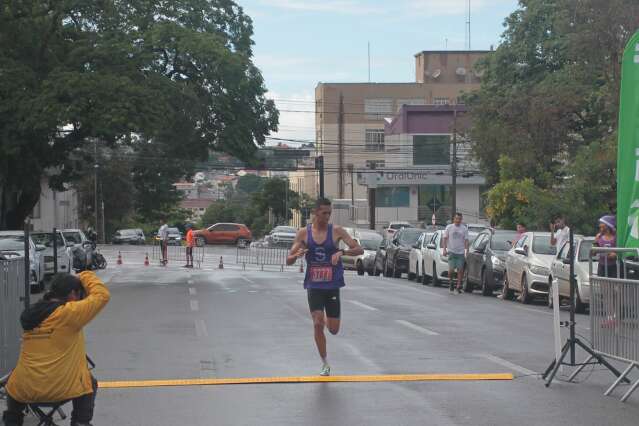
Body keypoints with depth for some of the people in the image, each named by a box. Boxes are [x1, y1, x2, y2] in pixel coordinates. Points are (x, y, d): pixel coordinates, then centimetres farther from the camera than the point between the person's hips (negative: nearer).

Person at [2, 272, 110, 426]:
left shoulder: (31, 314, 12)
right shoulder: (69, 313, -11)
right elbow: (102, 295, -4)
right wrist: (85, 276, 12)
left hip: (22, 391, 6)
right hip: (61, 389, -6)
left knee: (14, 386, 40)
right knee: (90, 383, 25)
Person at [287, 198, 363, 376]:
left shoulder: (336, 231, -4)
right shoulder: (303, 233, -1)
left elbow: (359, 250, -9)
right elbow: (288, 260, 2)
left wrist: (342, 252, -27)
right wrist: (297, 255, -21)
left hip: (332, 286, 0)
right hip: (313, 286, 0)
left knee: (333, 329, 3)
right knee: (317, 324, -11)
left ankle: (326, 320, 40)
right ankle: (325, 363, 4)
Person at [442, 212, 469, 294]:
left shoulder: (464, 229, 6)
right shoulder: (449, 227, 5)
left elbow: (466, 240, 5)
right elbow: (445, 239, 6)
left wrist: (467, 251, -3)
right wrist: (444, 249, -4)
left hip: (461, 252, 1)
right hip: (451, 251, -1)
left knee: (460, 270, -1)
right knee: (451, 269, -11)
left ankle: (459, 286, 6)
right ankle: (450, 281, 15)